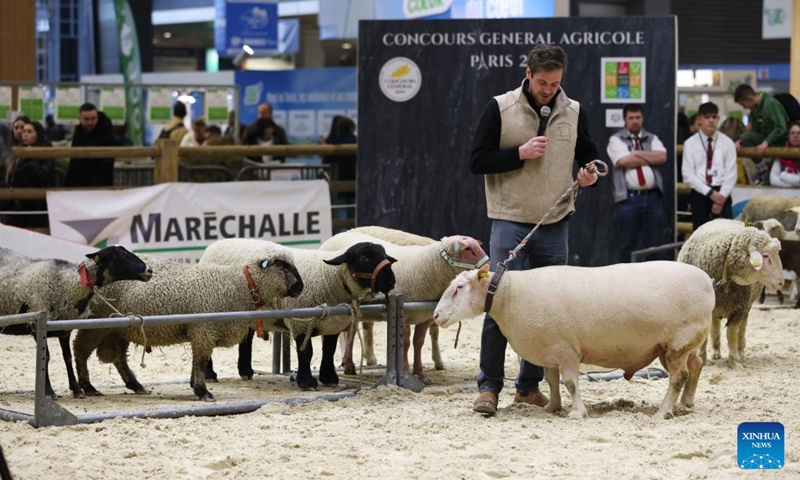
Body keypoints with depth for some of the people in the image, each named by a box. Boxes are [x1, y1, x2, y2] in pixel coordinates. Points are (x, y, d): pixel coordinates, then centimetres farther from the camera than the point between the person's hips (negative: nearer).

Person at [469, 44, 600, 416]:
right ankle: (489, 386, -3)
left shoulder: (573, 112, 7)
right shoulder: (500, 108, -3)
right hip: (510, 221, -4)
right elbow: (477, 161, -4)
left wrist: (589, 172, -3)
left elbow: (588, 152, 20)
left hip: (554, 225, 4)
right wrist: (520, 153, -16)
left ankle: (530, 385, 17)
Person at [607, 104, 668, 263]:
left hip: (652, 197, 3)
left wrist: (636, 153, -7)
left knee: (654, 242, 4)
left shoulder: (652, 139, 16)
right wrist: (651, 159, -3)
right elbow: (624, 161, -13)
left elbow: (662, 157, -3)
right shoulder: (616, 140, 4)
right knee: (628, 242, 1)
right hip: (629, 198, -3)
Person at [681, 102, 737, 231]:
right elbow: (688, 174, -5)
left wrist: (722, 196, -12)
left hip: (722, 194, 1)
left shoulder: (727, 142, 4)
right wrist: (710, 193, -14)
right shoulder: (690, 144, 1)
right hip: (699, 194, 0)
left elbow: (731, 173, 0)